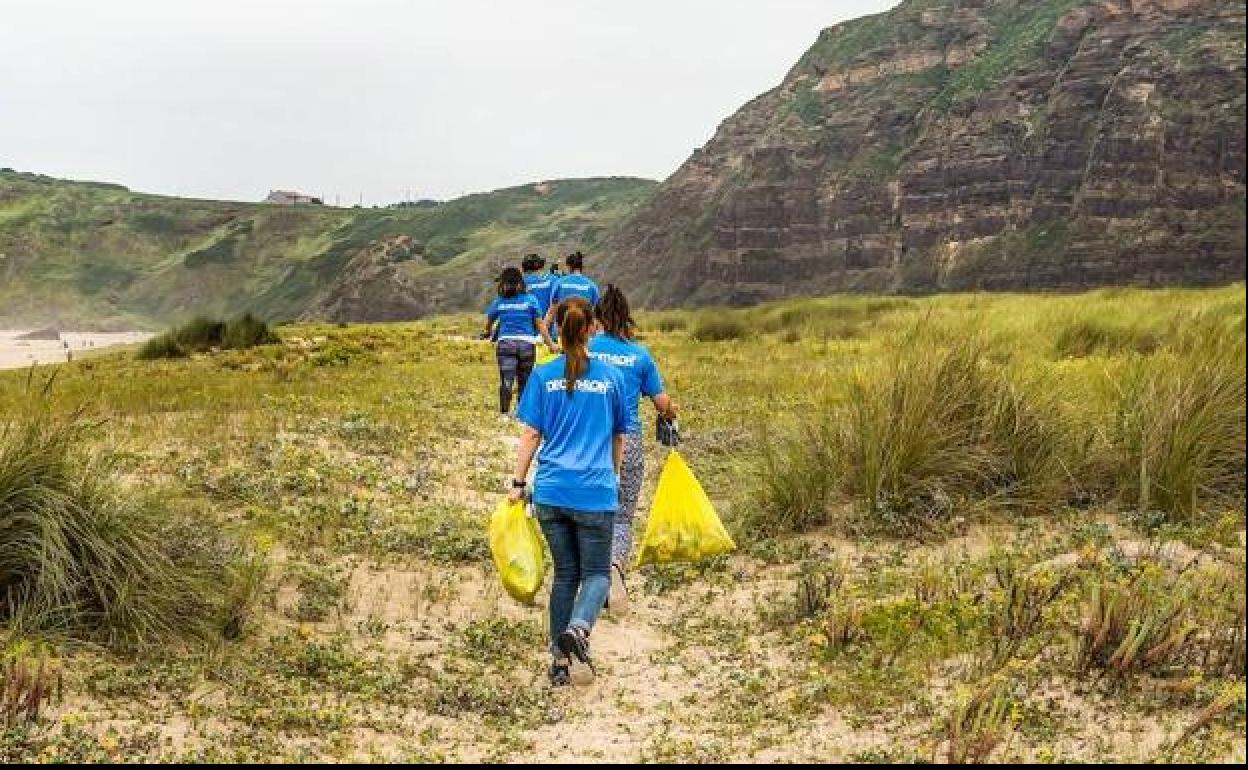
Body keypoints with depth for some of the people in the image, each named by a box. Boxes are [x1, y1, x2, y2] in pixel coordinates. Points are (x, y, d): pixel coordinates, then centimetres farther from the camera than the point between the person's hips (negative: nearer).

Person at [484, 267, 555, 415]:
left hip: (505, 343, 0)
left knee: (506, 381, -7)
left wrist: (490, 334, 40)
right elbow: (540, 324, 2)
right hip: (527, 343, 0)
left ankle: (504, 412, -17)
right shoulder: (530, 300, 4)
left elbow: (488, 323, 18)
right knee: (524, 381, 11)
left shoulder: (499, 302, 6)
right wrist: (551, 344, 8)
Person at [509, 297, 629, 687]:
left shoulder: (543, 376, 0)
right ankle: (578, 628, -22)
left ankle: (560, 659, 15)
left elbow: (531, 435, -1)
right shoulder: (611, 377, 1)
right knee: (597, 572, 8)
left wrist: (518, 482, 7)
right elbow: (619, 437, 11)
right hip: (596, 493, -2)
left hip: (551, 491, 2)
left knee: (565, 573, 14)